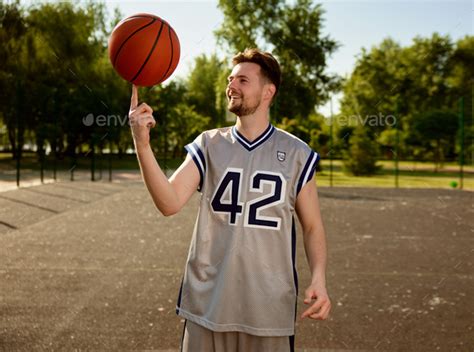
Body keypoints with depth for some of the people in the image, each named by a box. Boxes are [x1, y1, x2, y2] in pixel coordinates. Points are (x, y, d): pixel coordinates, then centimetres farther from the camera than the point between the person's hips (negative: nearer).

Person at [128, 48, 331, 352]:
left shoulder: (296, 153, 1)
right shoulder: (208, 145, 2)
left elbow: (312, 227, 5)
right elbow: (170, 203, -11)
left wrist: (319, 279, -11)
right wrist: (143, 145, -23)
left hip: (270, 308, -1)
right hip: (207, 304, 1)